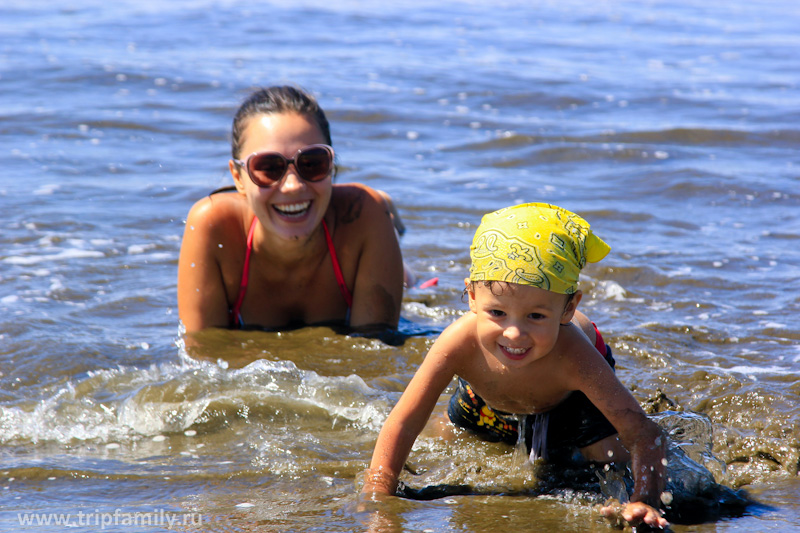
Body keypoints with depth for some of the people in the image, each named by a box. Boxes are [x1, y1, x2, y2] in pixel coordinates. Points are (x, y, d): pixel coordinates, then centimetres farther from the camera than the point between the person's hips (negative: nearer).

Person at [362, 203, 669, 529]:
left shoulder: (573, 356, -50)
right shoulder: (461, 344, -46)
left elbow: (644, 434, -49)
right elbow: (401, 426, -38)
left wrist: (644, 503, -65)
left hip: (572, 394, -2)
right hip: (487, 397, 2)